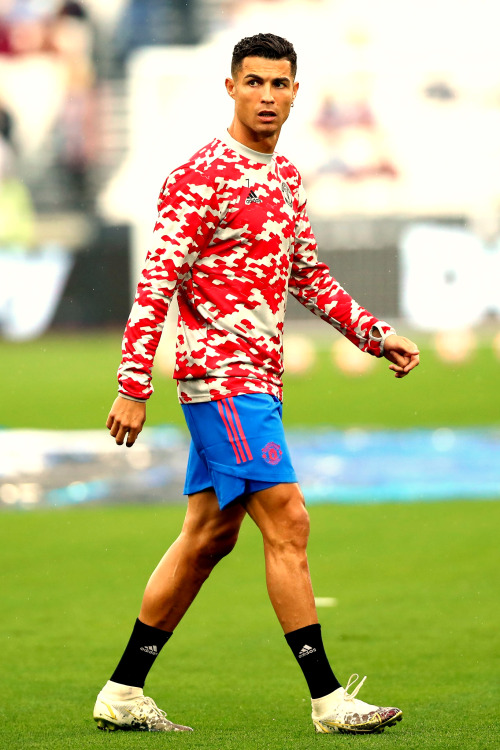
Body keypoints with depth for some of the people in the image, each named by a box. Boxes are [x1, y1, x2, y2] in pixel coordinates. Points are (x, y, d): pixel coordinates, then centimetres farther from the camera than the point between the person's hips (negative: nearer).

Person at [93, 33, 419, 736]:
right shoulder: (202, 175, -12)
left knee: (209, 534, 11)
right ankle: (327, 698, -10)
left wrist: (377, 335, 17)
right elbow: (156, 280, -15)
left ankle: (123, 692, 17)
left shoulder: (285, 176, 15)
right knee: (286, 520, -12)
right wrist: (133, 386, -19)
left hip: (256, 375, 9)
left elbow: (307, 276, 26)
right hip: (221, 369, -9)